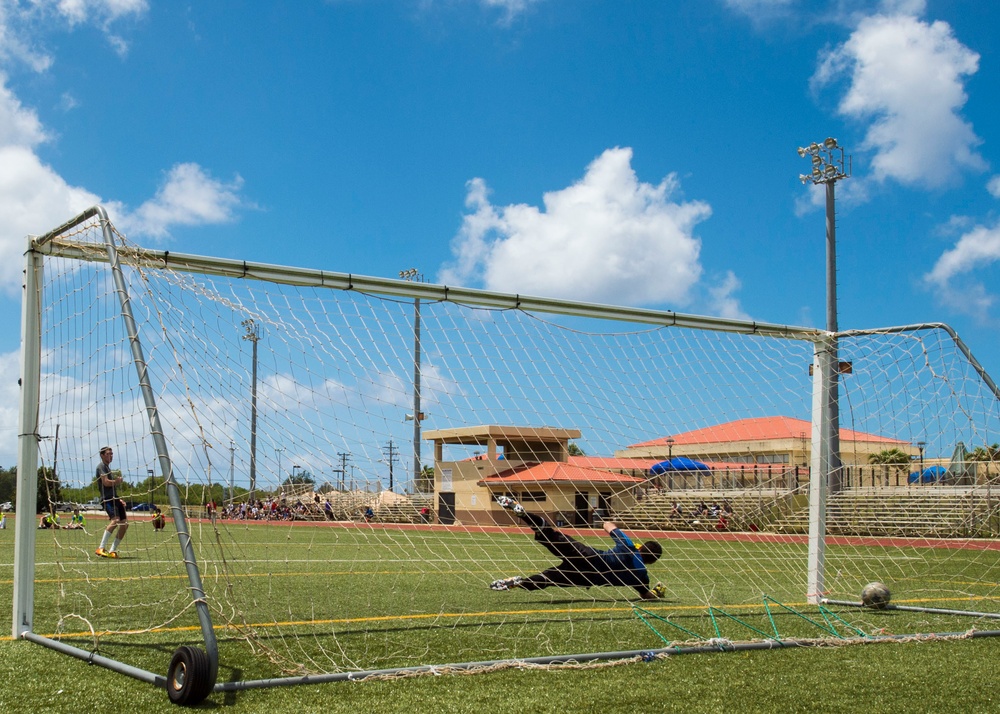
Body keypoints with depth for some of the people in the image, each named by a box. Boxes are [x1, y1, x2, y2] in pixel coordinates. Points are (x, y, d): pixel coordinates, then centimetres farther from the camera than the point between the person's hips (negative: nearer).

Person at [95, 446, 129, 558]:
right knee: (115, 520, -28)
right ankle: (101, 548, -28)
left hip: (114, 498, 10)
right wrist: (117, 481, 1)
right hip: (107, 498, -10)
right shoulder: (101, 466, -3)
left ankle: (112, 551, 6)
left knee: (124, 523, 4)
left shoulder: (108, 467, 26)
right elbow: (106, 482, -17)